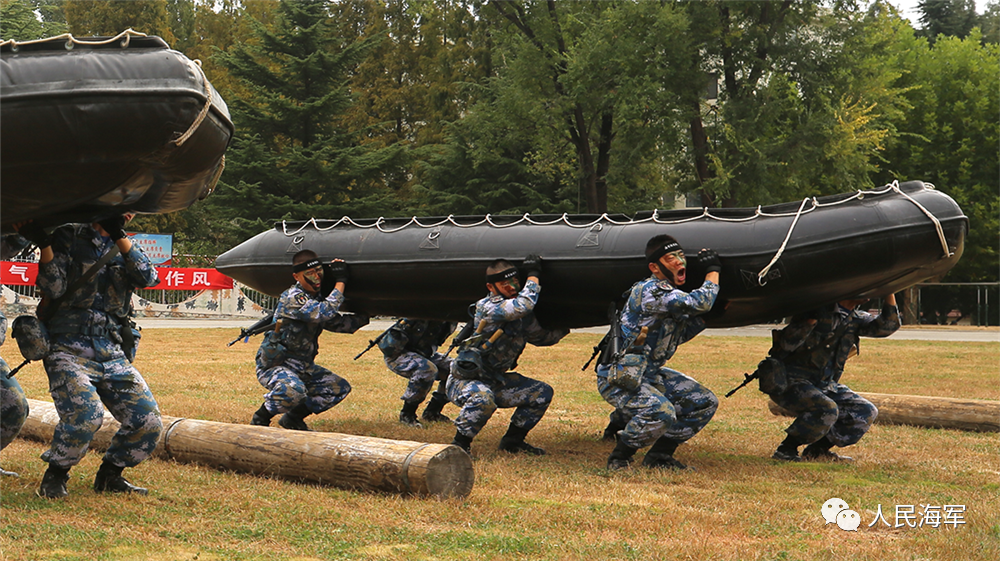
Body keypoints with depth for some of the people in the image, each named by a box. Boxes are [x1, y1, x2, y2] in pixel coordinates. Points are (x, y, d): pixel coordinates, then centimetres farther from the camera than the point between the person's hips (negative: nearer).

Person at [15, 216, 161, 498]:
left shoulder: (125, 247, 17)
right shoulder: (69, 237, 4)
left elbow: (148, 278, -5)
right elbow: (53, 288, -7)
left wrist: (119, 235, -14)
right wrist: (43, 244, -20)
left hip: (113, 355, 5)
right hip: (69, 350, -5)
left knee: (149, 422, -6)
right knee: (86, 415, -27)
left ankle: (109, 475, 18)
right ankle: (55, 476, 0)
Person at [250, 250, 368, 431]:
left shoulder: (317, 298, 7)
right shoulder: (292, 298, -22)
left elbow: (336, 323, 16)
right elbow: (325, 312, -36)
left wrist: (365, 316, 4)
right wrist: (340, 282, -29)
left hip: (303, 367, 9)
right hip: (273, 365, -9)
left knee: (340, 388, 10)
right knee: (293, 390, -38)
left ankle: (293, 419, 17)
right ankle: (260, 419, -9)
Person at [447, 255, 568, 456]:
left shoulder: (521, 315, 2)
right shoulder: (488, 307, -23)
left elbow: (541, 337, 20)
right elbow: (522, 305, -40)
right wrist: (533, 275, -26)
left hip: (494, 382, 9)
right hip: (464, 381, -8)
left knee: (542, 393, 7)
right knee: (483, 397, -40)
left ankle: (512, 441, 15)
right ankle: (459, 445, -19)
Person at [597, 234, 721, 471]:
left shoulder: (672, 296, 9)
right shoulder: (649, 291, -21)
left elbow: (676, 336, 20)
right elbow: (699, 302, -30)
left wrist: (707, 315, 7)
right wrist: (713, 270, -14)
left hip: (650, 374, 10)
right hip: (618, 378, -10)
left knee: (705, 402, 7)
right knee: (661, 413, -32)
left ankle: (659, 455, 14)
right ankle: (619, 458, -7)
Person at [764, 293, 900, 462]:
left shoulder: (857, 319, 8)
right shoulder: (819, 308, -14)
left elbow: (887, 325, -8)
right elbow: (787, 344, -16)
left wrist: (890, 292, -12)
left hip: (823, 384, 8)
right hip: (791, 380, -8)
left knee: (866, 412, 0)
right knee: (826, 410, -32)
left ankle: (817, 450, 10)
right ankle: (785, 450, -13)